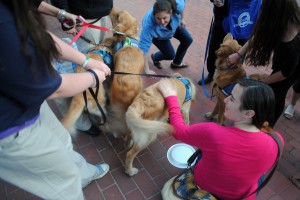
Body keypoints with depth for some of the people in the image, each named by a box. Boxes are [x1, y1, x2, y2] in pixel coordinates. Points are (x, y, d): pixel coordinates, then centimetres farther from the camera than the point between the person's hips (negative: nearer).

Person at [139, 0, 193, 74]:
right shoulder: (149, 24, -48)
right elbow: (143, 49, -42)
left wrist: (182, 19, -5)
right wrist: (147, 70, -39)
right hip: (157, 35, -4)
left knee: (188, 40, 4)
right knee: (170, 55, -6)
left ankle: (176, 63, 29)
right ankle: (155, 58, 30)